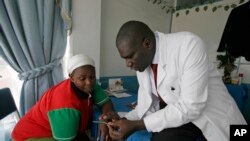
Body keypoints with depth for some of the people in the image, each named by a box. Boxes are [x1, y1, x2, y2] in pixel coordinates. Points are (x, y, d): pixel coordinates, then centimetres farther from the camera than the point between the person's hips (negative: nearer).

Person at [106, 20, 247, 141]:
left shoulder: (189, 44, -25)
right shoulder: (141, 61, -7)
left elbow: (190, 107, -28)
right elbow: (147, 105, 0)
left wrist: (136, 125, -26)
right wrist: (125, 120, -17)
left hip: (213, 116, -1)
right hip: (175, 113, 2)